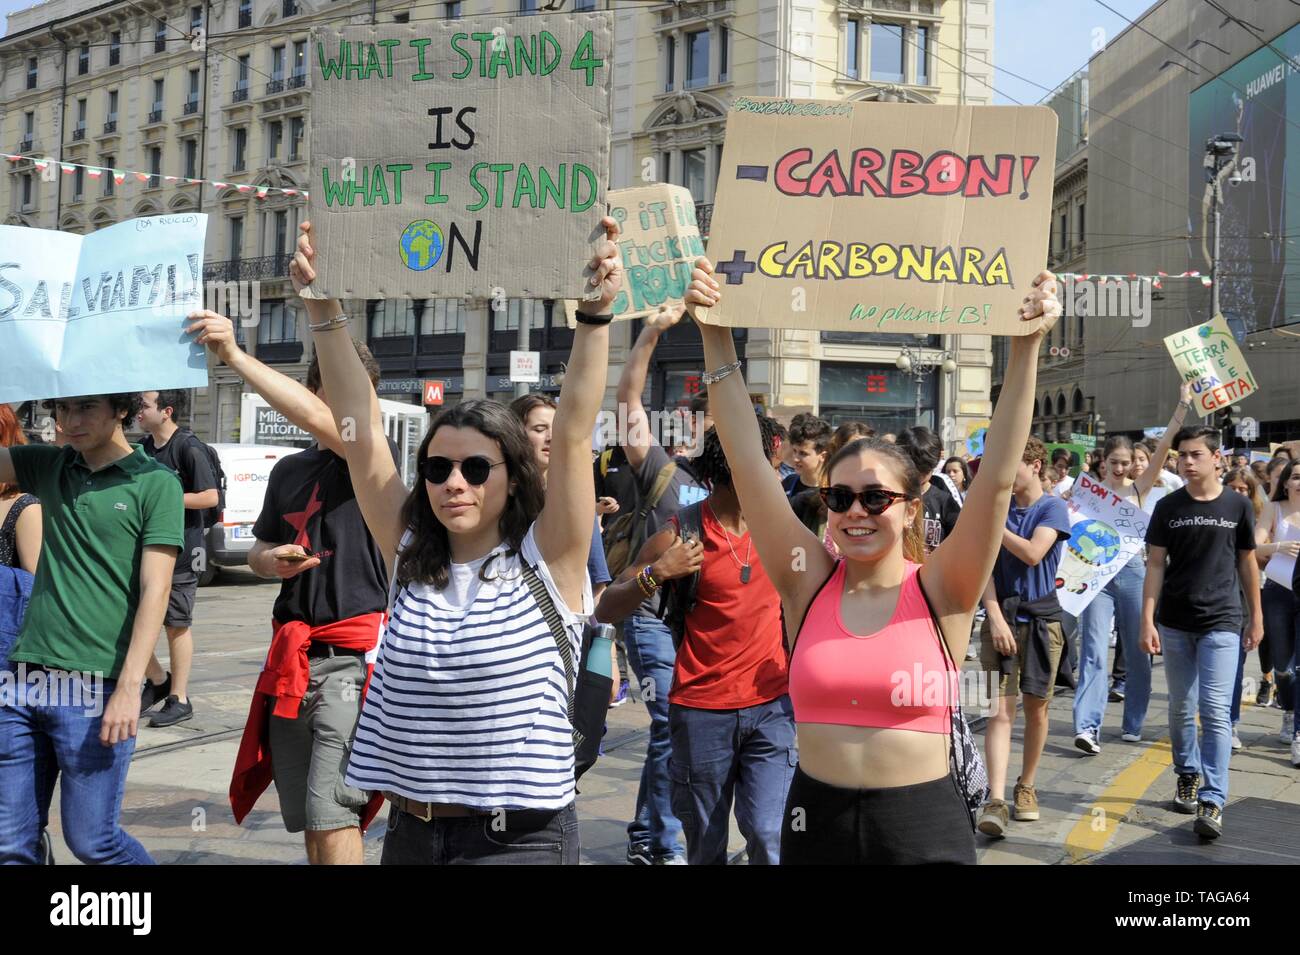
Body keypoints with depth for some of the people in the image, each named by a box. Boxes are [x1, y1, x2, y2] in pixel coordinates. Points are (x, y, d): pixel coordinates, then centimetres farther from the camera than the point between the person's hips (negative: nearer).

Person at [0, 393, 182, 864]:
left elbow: (155, 591, -9)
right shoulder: (47, 466, 13)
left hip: (96, 688, -5)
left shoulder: (155, 483, -4)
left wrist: (129, 687, -16)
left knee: (91, 839, 3)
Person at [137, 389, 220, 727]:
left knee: (176, 626, 2)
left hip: (180, 550, -7)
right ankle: (157, 681, 26)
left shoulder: (188, 448, -12)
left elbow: (210, 497, -17)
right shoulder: (144, 447, 11)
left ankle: (179, 699, 13)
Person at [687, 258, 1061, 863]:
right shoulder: (808, 582, -2)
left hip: (923, 827, -1)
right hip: (815, 818, 2)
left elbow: (996, 479, -15)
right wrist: (716, 336, -13)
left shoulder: (940, 593, -6)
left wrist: (1026, 346, -22)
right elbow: (747, 463, -8)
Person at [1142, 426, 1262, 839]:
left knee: (1215, 711, -8)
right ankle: (1187, 776, 31)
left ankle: (1212, 800, -8)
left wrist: (1256, 617, 10)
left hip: (1221, 623, -2)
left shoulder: (1238, 506, 0)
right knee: (1181, 709, 13)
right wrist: (1147, 621, -6)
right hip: (1175, 624, 2)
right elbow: (1155, 565, 1)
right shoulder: (1168, 507, 2)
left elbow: (1247, 562, 9)